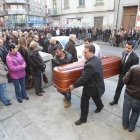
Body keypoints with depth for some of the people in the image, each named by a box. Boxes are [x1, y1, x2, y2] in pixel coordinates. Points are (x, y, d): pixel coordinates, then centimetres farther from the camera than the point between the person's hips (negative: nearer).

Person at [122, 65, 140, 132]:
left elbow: (125, 81, -14)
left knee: (126, 110, 20)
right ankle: (131, 127, 38)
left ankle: (125, 125, 41)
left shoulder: (134, 68, -15)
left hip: (128, 93, 1)